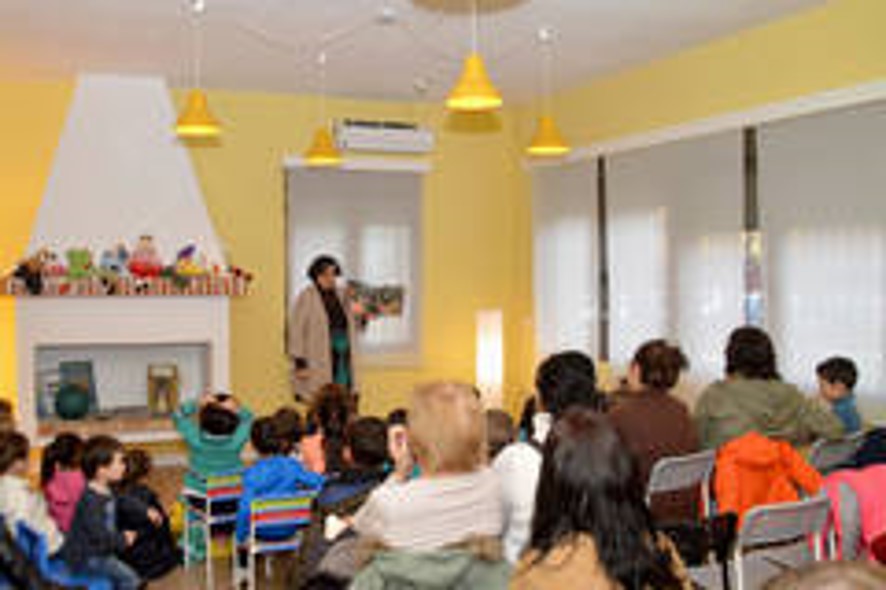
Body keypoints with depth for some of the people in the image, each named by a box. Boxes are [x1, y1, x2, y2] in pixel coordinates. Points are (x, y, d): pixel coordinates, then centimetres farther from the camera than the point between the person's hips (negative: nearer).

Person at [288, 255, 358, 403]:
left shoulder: (340, 296, 11)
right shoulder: (306, 297, -7)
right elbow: (296, 331, -9)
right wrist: (300, 363, -14)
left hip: (342, 357, 6)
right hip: (317, 362, -5)